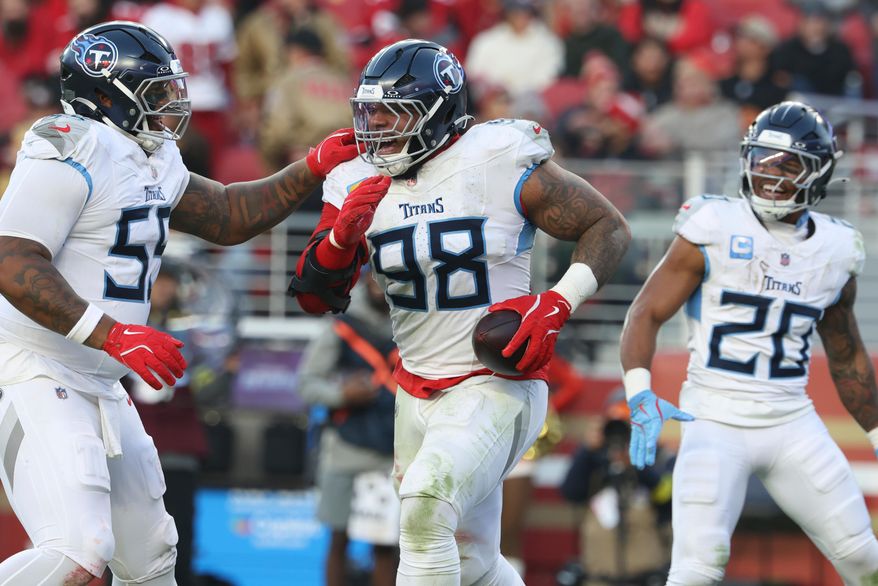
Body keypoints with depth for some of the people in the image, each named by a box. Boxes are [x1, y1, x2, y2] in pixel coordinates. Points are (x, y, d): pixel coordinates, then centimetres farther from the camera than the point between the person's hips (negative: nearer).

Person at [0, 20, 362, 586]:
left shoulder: (151, 161, 14)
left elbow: (228, 216, 27)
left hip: (97, 386, 10)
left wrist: (316, 167, 18)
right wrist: (113, 335, -29)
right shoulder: (72, 156, -16)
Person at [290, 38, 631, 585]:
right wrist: (343, 234, -16)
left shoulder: (502, 163, -12)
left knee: (425, 507, -27)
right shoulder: (360, 184, 3)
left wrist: (557, 304, -18)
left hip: (496, 387, -7)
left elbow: (610, 228, -4)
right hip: (419, 392, 7)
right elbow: (314, 296, 4)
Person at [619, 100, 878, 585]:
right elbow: (646, 313, -9)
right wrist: (640, 396, -24)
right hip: (717, 422, -4)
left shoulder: (835, 250, 7)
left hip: (792, 423, 4)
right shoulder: (713, 230, -7)